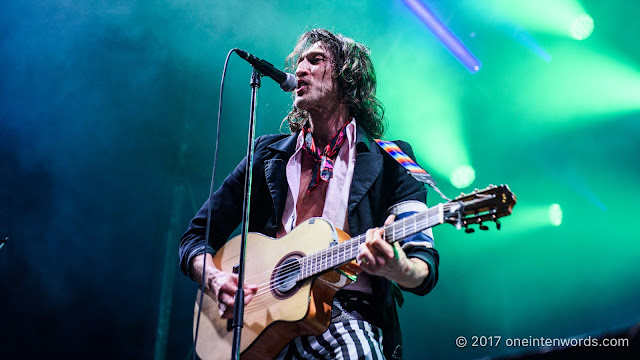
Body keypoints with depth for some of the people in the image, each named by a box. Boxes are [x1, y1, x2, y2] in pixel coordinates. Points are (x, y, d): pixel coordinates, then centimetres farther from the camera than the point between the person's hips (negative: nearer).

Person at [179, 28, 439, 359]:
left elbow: (425, 272, -2)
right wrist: (215, 279, -5)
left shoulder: (390, 162, 7)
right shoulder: (267, 155, 16)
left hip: (346, 310, -2)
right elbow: (196, 236, 17)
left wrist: (397, 268, -26)